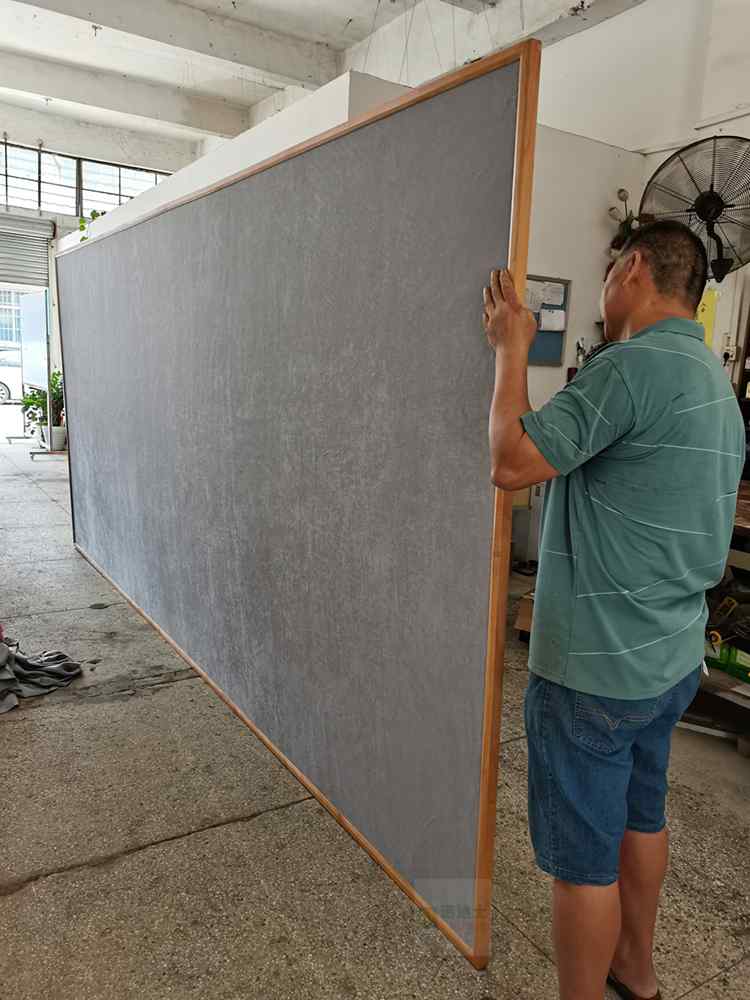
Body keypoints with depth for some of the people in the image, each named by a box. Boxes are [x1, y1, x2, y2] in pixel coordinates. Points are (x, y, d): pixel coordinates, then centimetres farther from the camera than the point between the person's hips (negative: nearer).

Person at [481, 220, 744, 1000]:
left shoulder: (634, 365, -21)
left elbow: (511, 464, -20)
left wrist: (511, 349, -10)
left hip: (595, 668, -10)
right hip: (672, 658, 10)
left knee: (582, 859, 7)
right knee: (640, 817, 26)